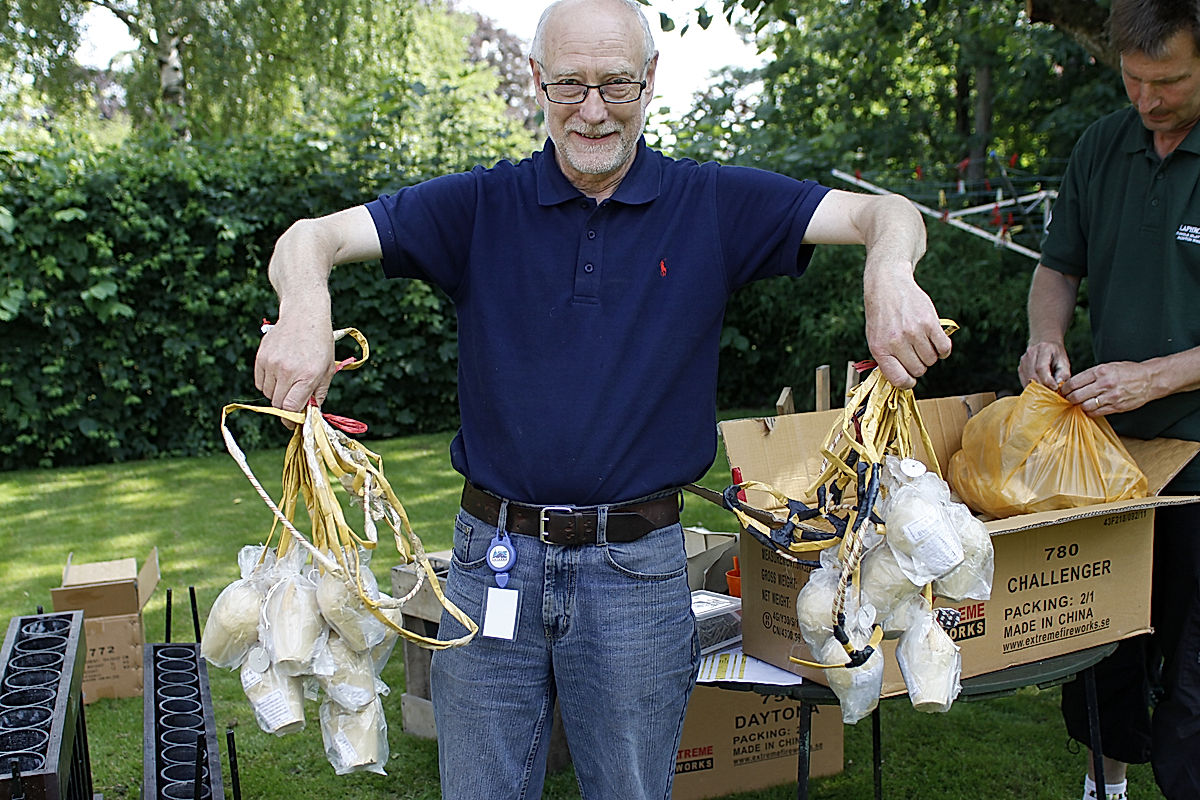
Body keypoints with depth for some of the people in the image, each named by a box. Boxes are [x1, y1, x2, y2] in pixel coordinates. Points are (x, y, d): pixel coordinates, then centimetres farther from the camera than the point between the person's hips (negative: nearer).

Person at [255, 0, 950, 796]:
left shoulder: (712, 205, 0)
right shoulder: (480, 206, 0)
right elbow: (313, 237, -6)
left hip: (639, 567, 0)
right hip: (494, 555, 1)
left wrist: (890, 272, -29)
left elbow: (888, 215, -4)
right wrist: (305, 304, -30)